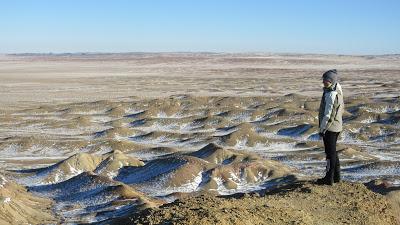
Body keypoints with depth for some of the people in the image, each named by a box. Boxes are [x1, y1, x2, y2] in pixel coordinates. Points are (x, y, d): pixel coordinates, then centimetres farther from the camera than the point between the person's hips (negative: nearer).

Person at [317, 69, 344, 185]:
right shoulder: (338, 90, 6)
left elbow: (328, 115, -22)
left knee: (330, 152, -2)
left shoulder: (331, 95, -22)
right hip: (337, 126, 10)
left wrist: (322, 129, -17)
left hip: (329, 127, -10)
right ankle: (336, 176, 26)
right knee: (333, 151, 18)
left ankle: (329, 178, 7)